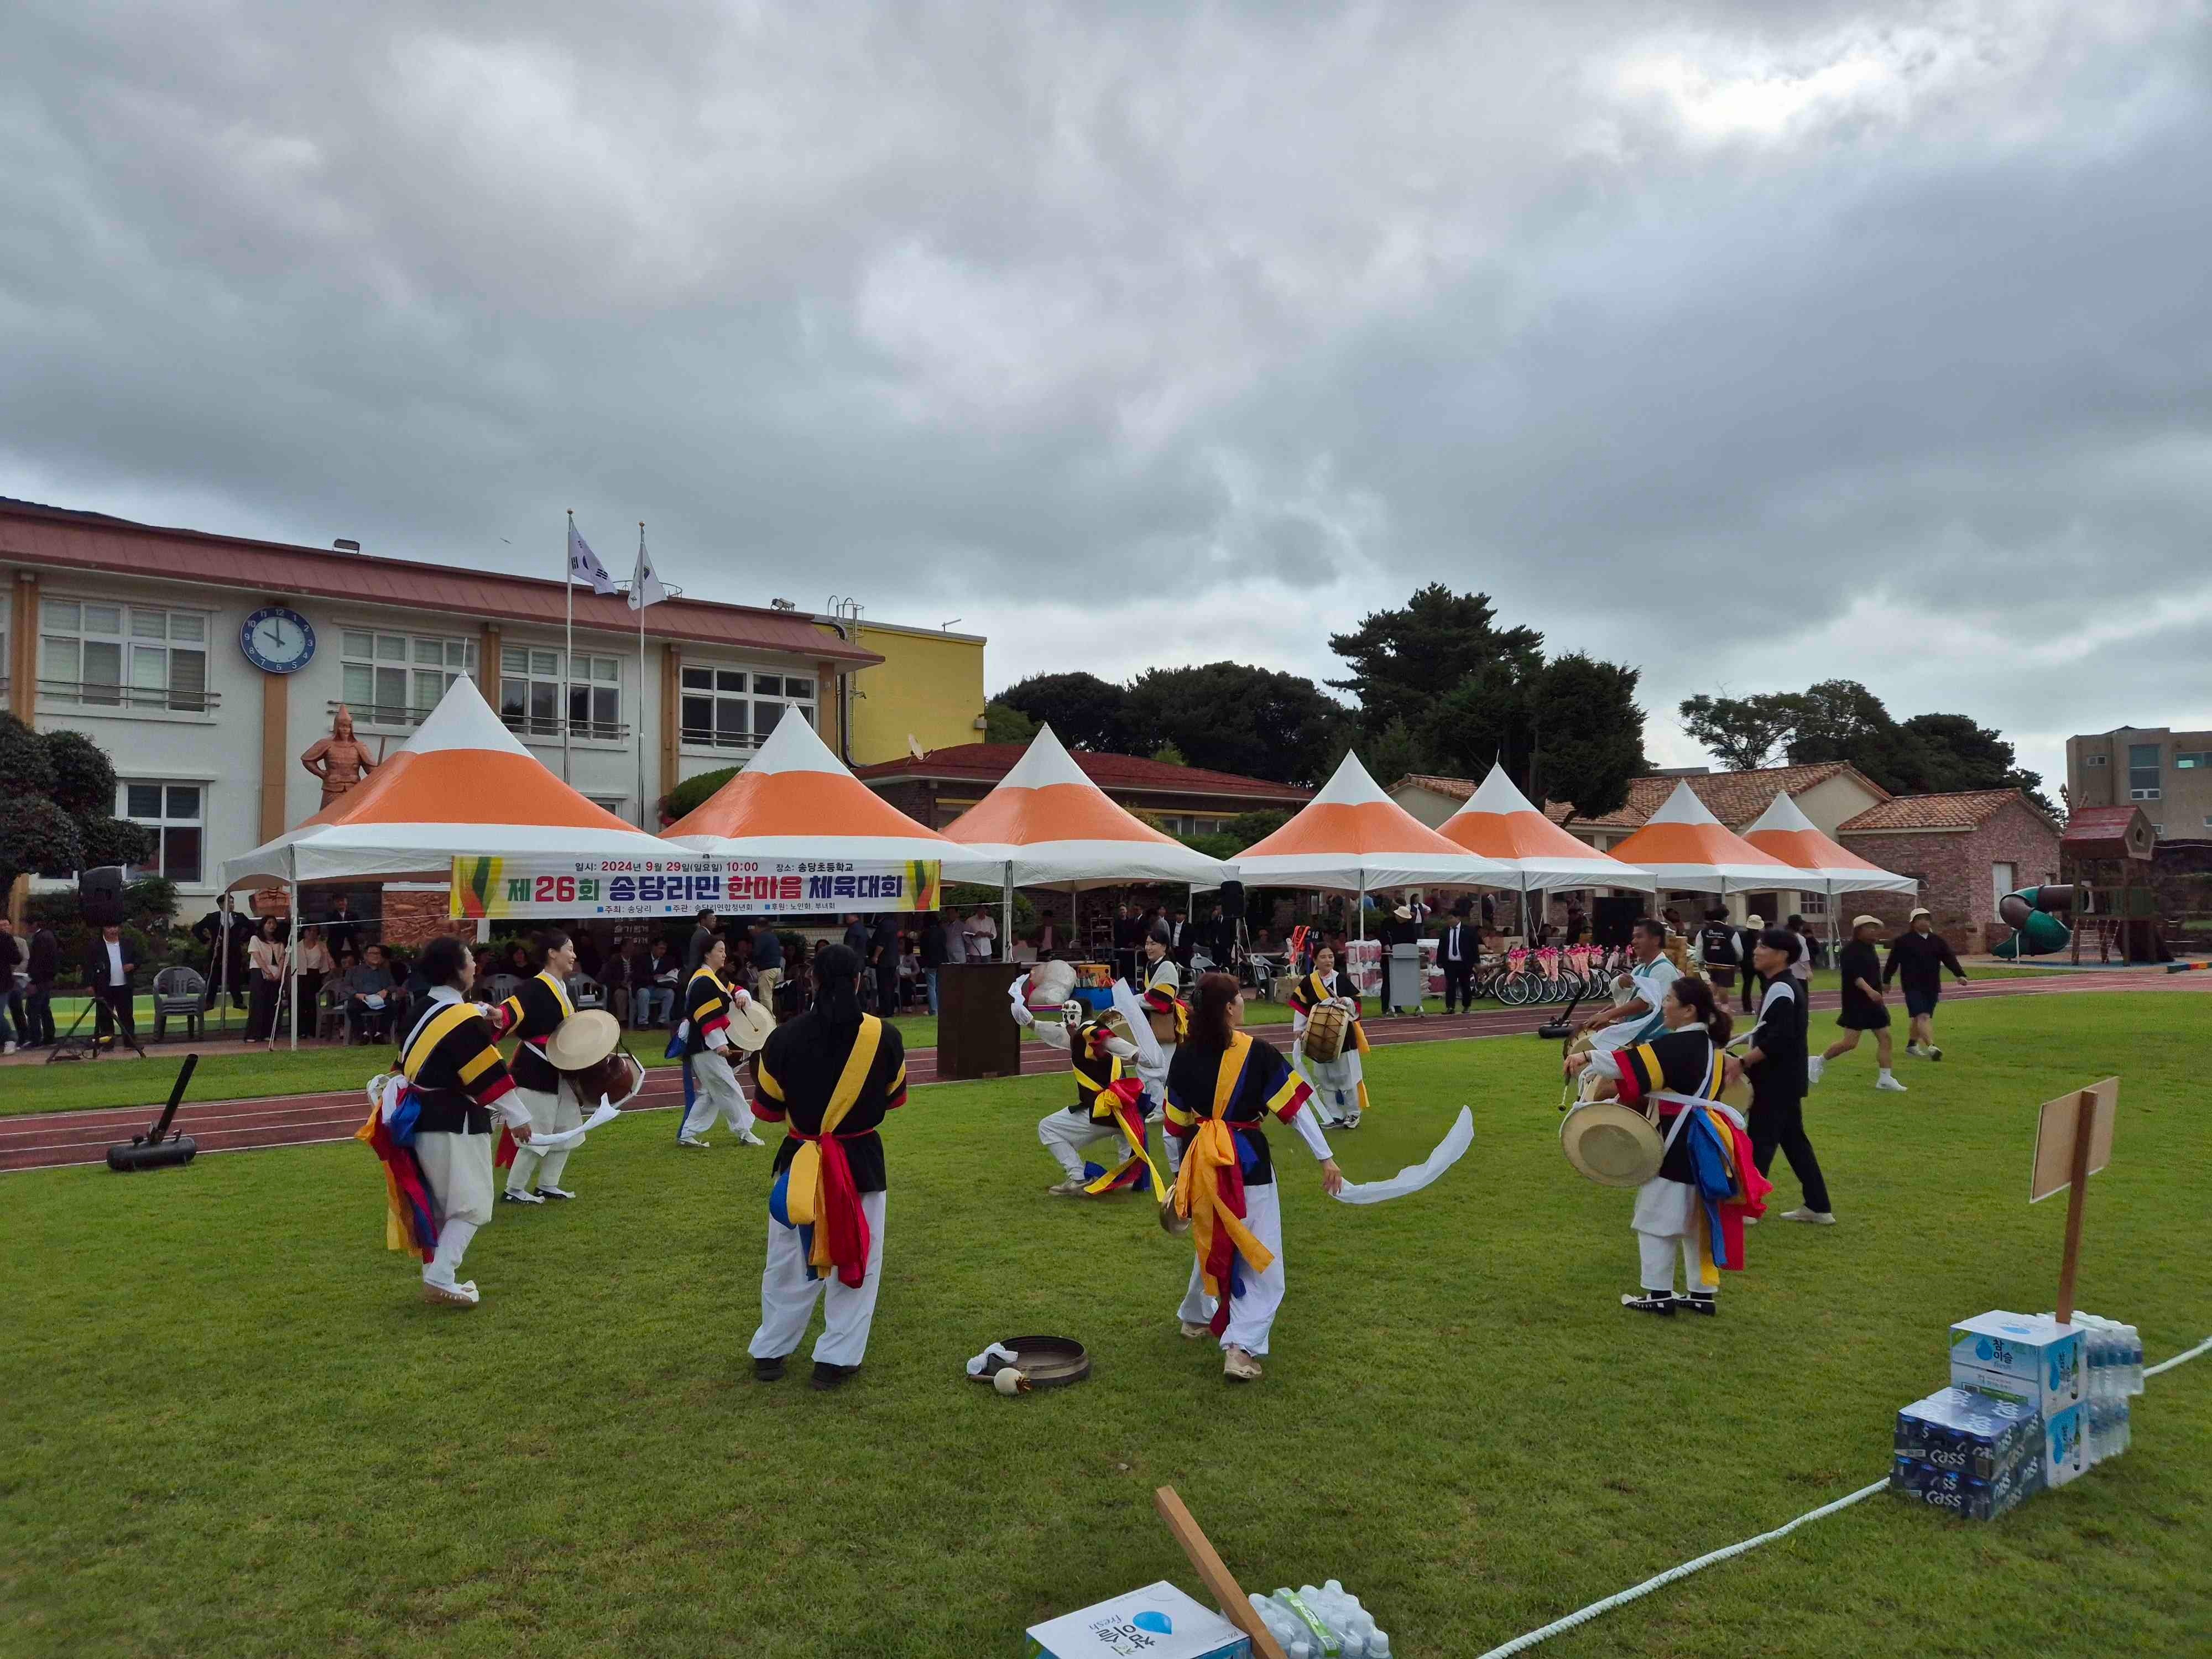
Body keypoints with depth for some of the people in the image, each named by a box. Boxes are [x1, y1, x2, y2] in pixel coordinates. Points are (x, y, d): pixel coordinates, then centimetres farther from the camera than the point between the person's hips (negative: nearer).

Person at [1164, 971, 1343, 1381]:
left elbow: (1176, 1124, 10)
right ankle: (1241, 1348, -7)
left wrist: (1180, 1172, 24)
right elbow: (1295, 1108, -8)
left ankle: (1195, 1316, 43)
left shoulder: (1185, 1057, 1)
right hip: (1248, 1160, -5)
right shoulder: (1258, 1052, -11)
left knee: (1213, 1242, 26)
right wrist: (1325, 1158, -1)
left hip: (1201, 1163, 5)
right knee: (1259, 1256, 3)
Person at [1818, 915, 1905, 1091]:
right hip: (1856, 1003, -9)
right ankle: (1820, 1062, 11)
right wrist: (1869, 990, -36)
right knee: (1850, 1043, -8)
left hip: (1874, 1003, 9)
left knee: (1885, 1038, 3)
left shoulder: (1870, 948, 14)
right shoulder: (1851, 950, -14)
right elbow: (1852, 974, -27)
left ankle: (1885, 1079, 8)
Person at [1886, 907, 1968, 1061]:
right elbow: (1892, 962, 2)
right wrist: (1886, 981, 5)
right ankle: (1931, 1047, -29)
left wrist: (1960, 975, -13)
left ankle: (1912, 1045, 31)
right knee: (1922, 1016, -17)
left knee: (1919, 1018, 15)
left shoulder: (1938, 941, 10)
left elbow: (1949, 959, 2)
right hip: (1913, 986, -5)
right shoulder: (1902, 941, -3)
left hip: (1932, 987, 5)